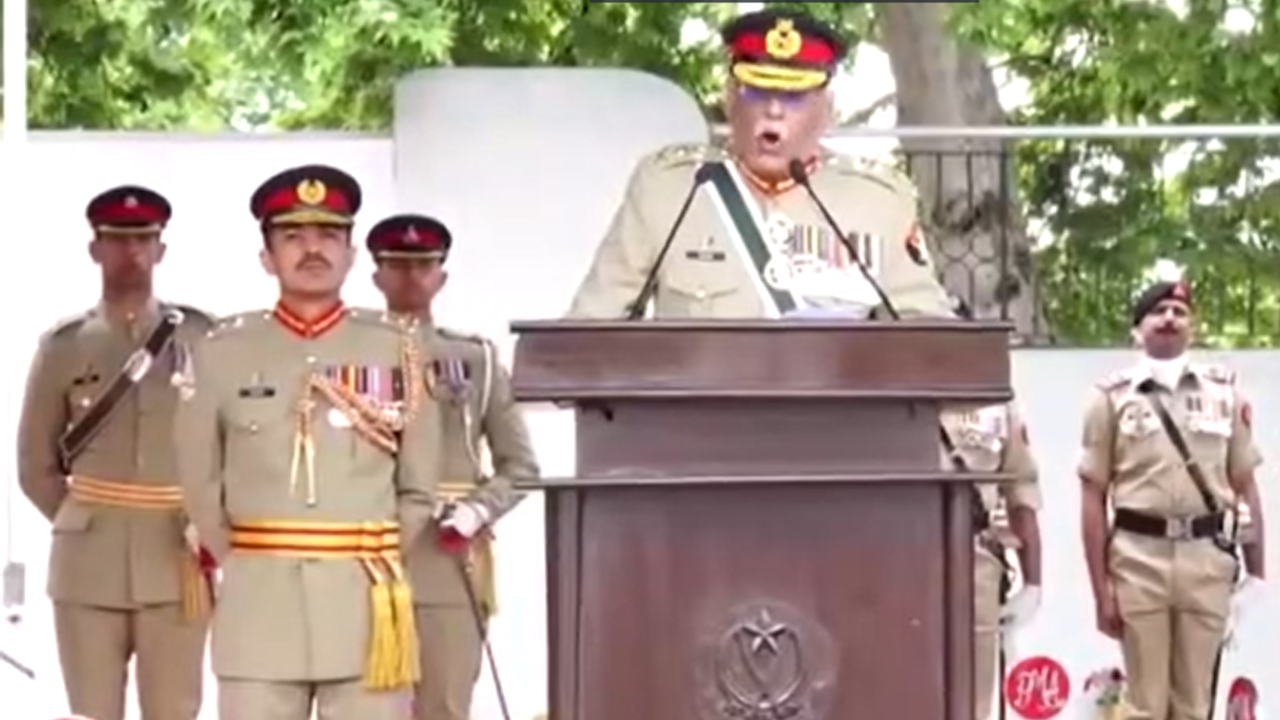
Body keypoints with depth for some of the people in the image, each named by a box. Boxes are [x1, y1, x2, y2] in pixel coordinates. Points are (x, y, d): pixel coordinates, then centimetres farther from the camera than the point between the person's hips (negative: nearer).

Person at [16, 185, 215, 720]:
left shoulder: (202, 338, 2)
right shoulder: (62, 346, 3)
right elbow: (35, 465, 9)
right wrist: (82, 525, 8)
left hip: (177, 561, 0)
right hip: (87, 563, 1)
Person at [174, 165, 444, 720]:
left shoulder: (397, 350, 4)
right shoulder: (222, 352, 3)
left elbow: (420, 487, 10)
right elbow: (200, 484, 10)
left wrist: (371, 563, 8)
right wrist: (245, 565, 10)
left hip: (368, 604, 0)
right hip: (258, 605, 0)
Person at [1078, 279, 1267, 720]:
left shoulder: (1224, 394, 9)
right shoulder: (1113, 398, 2)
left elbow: (1245, 487, 11)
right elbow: (1093, 497, 0)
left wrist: (1256, 571, 7)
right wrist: (1101, 587, -5)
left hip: (1208, 557, 2)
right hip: (1139, 558, -2)